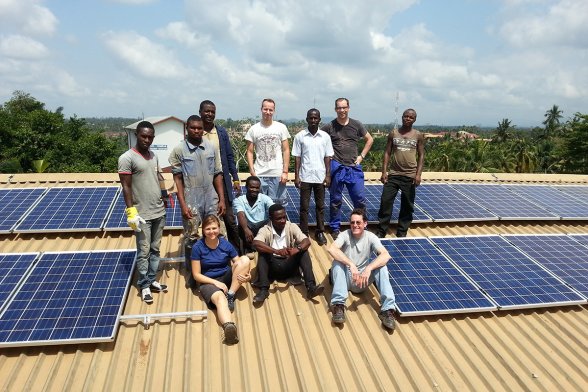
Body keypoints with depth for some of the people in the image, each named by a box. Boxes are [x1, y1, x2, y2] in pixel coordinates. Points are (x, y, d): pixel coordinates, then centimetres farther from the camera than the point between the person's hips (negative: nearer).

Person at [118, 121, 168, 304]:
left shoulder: (154, 156, 10)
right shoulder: (127, 158, -11)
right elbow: (126, 187, -13)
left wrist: (164, 197, 16)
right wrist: (131, 211, -17)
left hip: (159, 212, 7)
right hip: (143, 215, -7)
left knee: (155, 249, 14)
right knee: (144, 252, 3)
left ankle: (152, 280, 25)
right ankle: (144, 285, 16)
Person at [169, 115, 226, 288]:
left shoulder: (211, 148, 4)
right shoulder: (179, 150, -4)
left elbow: (217, 175, 7)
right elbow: (178, 179, -5)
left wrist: (222, 199, 2)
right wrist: (183, 204, -10)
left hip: (211, 200, 3)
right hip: (191, 202, -3)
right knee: (191, 238, 7)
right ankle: (191, 272, 23)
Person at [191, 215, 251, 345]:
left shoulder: (226, 244, -2)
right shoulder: (198, 247, -8)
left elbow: (240, 265, 3)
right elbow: (196, 275, -6)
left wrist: (247, 276, -20)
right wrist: (216, 282, -19)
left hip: (226, 278, 4)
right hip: (208, 282, -3)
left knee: (245, 259, -21)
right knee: (220, 298, -39)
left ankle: (230, 295, -22)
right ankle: (229, 326, -70)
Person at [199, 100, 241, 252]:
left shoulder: (221, 132, 4)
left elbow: (229, 156, 7)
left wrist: (235, 178, 3)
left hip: (222, 180, 2)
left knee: (229, 219, 5)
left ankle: (236, 251, 16)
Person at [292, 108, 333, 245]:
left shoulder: (325, 136, 3)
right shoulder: (300, 136, 0)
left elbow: (327, 157, 5)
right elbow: (297, 157, 1)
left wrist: (328, 175, 0)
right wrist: (296, 176, -3)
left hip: (320, 176, 1)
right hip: (305, 177, -1)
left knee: (320, 206, 9)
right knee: (304, 206, 5)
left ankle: (320, 232, 19)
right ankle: (304, 233, 14)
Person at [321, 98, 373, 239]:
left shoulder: (356, 125, 4)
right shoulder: (329, 127, -1)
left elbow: (369, 139, 15)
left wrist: (362, 156, 7)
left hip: (354, 168, 2)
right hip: (336, 168, -1)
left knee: (360, 199, 3)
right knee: (336, 200, 8)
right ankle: (335, 228, 21)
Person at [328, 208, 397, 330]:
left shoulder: (371, 237, -5)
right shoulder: (345, 235, -10)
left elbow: (386, 255, -22)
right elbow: (332, 249, -31)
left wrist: (369, 268, -36)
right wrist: (351, 264, -40)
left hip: (363, 279, 1)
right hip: (346, 278, -1)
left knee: (381, 264, -23)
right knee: (338, 261, -29)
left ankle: (388, 310, -27)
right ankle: (338, 305, -36)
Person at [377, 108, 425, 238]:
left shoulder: (418, 136, 4)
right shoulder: (393, 133, 6)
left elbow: (421, 155, 4)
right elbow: (387, 153, 6)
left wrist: (418, 174, -6)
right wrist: (384, 172, -3)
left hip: (410, 176, 0)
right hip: (393, 174, 0)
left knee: (407, 206, 6)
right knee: (386, 201, -3)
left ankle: (401, 233, 20)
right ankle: (381, 232, 9)